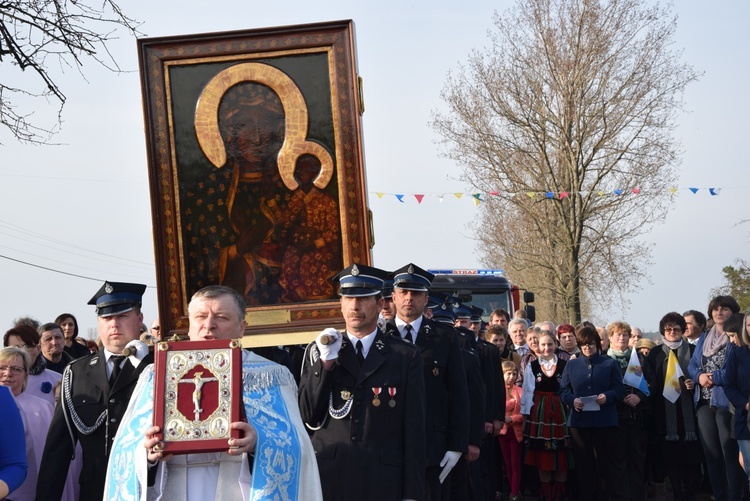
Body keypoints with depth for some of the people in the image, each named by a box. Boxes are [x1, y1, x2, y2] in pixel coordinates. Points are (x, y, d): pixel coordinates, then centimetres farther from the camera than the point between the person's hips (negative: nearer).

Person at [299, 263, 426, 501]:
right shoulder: (317, 352, 7)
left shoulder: (406, 356, 2)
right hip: (328, 480, 1)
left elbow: (414, 430, -1)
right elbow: (308, 418, 1)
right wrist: (325, 363, -9)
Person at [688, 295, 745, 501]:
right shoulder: (704, 339, 17)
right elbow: (692, 365, 16)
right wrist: (700, 376, -6)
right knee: (711, 453, 10)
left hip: (727, 401, -6)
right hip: (704, 402, 7)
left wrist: (716, 377, -16)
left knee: (730, 453, -6)